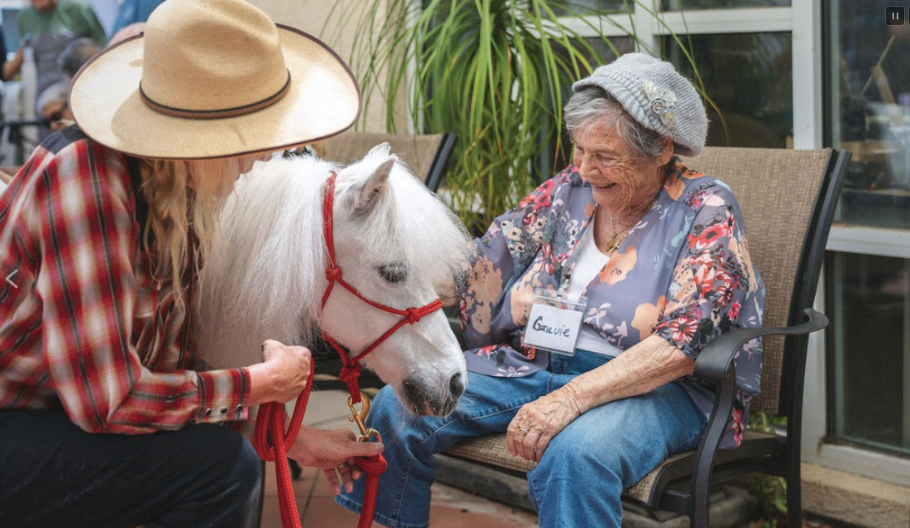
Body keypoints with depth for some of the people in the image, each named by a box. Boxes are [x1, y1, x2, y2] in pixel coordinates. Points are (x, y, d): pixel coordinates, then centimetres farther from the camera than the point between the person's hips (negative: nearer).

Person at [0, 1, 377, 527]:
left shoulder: (182, 197, 1)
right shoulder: (88, 178, -25)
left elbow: (174, 365, 9)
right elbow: (106, 401, -27)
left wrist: (297, 441, 5)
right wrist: (265, 381, -15)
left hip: (63, 416, 9)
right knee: (221, 464, -21)